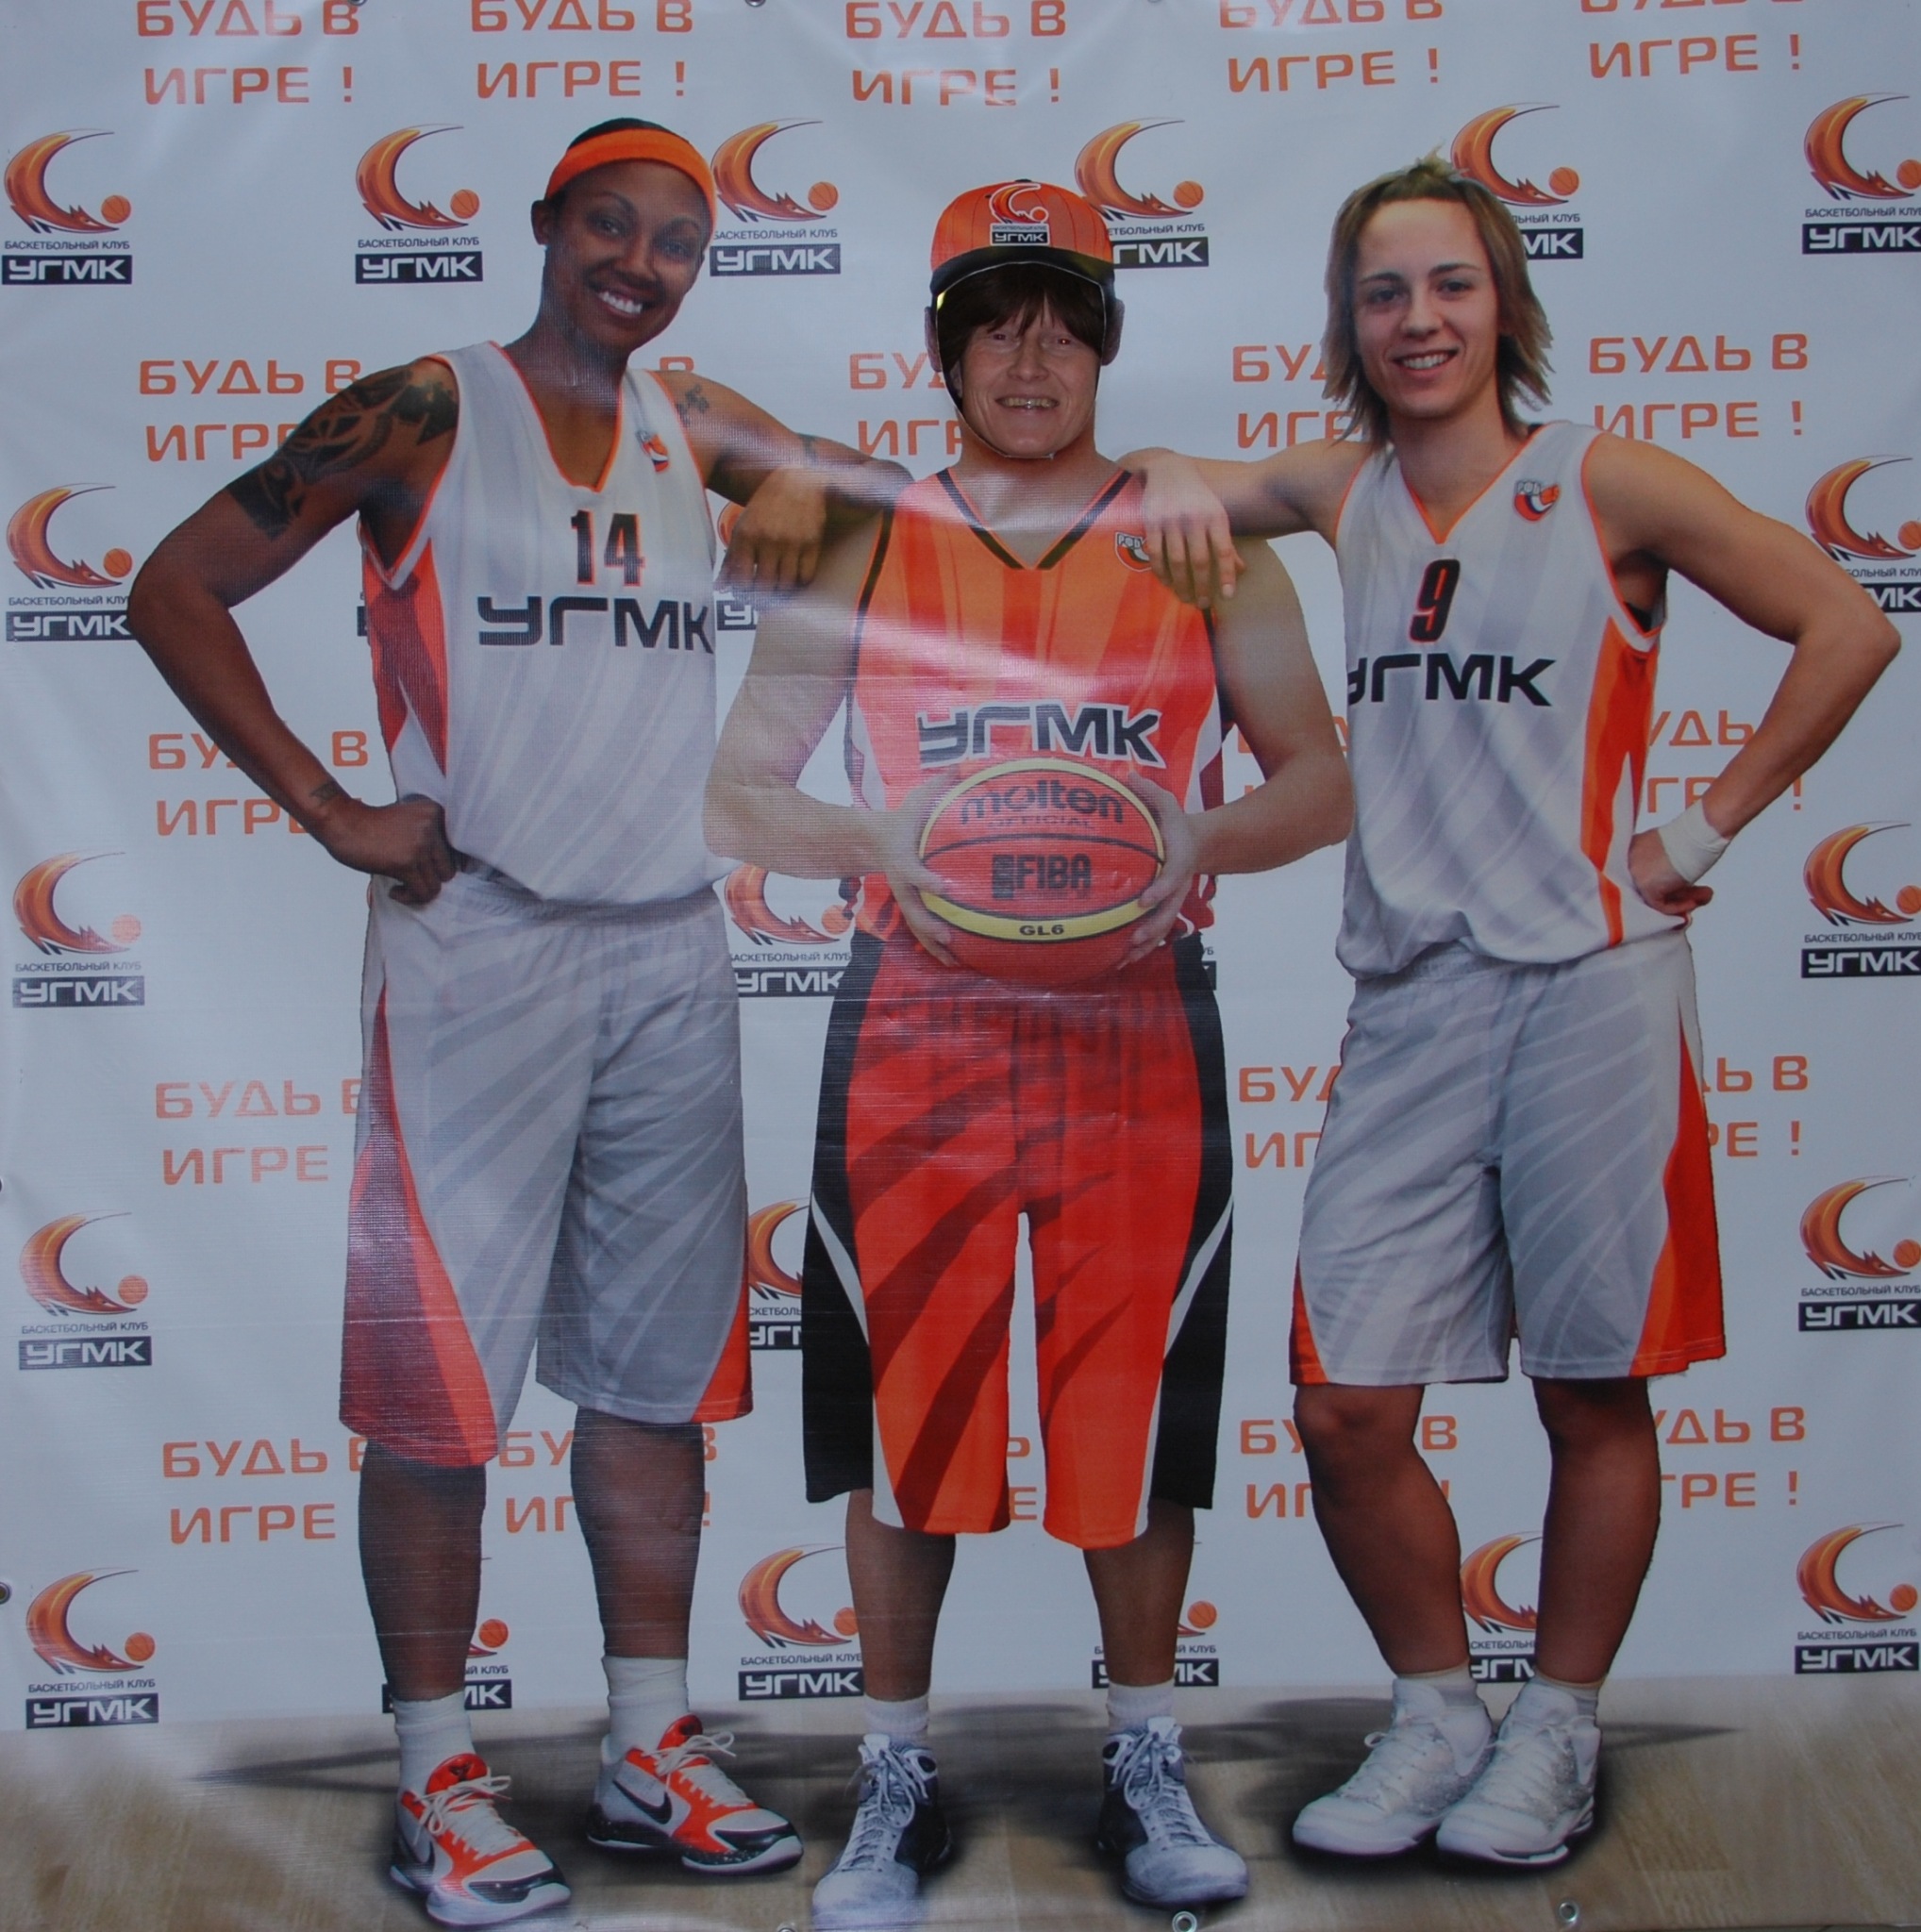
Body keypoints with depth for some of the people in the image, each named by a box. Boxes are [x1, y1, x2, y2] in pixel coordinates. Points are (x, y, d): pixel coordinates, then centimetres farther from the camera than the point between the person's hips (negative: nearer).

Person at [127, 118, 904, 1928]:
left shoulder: (697, 427, 13)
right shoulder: (424, 412, 0)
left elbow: (878, 491, 27)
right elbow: (177, 588, -1)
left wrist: (804, 487, 4)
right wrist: (328, 807, -8)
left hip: (672, 952, 5)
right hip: (475, 945, -5)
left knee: (657, 1366, 10)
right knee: (440, 1371, 0)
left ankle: (650, 1747, 23)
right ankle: (437, 1777, 14)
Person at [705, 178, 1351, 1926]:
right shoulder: (864, 543, 8)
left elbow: (1324, 780, 8)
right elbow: (739, 796, 6)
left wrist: (1202, 837, -13)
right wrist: (883, 843, -14)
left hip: (1140, 1026, 0)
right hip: (916, 1021, 0)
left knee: (1140, 1401, 6)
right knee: (901, 1401, 3)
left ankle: (1148, 1767, 26)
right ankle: (899, 1781, 22)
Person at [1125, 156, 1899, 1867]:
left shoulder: (1608, 485, -1)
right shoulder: (1347, 491, 10)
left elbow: (1848, 630, 1)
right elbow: (1178, 488, 24)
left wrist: (1706, 834, -1)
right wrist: (1178, 487, -1)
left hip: (1589, 984, -3)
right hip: (1408, 1002, 4)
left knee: (1595, 1395, 7)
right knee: (1347, 1405, 1)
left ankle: (1558, 1735, 26)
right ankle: (1437, 1715, 23)